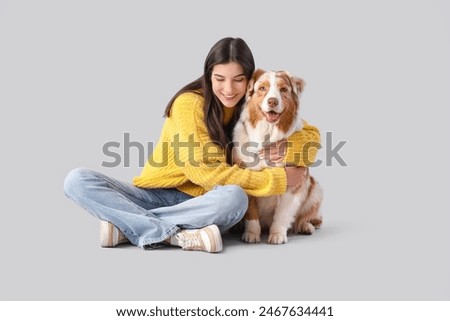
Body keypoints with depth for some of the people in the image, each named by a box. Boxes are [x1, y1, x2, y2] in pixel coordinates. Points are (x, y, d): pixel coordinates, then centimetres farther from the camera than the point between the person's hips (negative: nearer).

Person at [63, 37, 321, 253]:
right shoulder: (189, 103, -11)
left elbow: (311, 134, 6)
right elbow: (203, 172, -17)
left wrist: (287, 149, -18)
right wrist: (277, 180, -18)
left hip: (200, 204, 2)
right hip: (154, 193, -1)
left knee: (235, 197, -34)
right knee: (77, 180, -22)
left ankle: (128, 226, -24)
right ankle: (173, 234, -33)